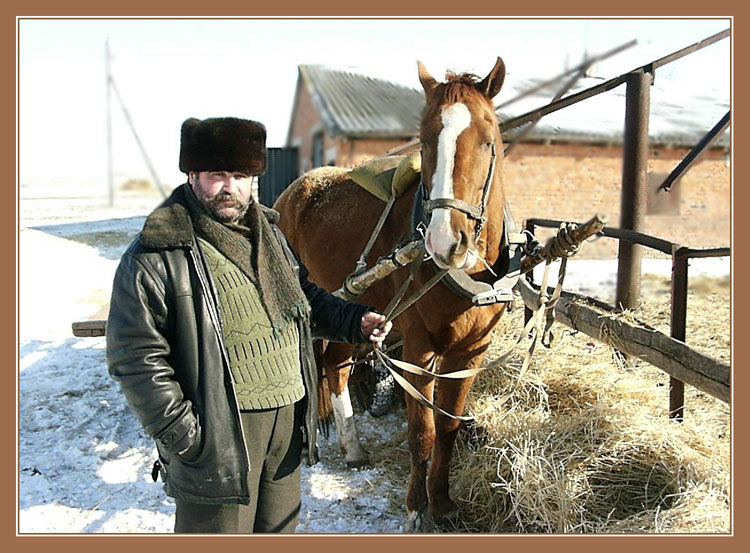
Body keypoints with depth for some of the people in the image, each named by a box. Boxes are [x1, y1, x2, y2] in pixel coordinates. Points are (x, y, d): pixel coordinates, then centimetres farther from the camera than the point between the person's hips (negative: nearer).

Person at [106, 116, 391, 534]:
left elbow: (307, 300, 20)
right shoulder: (156, 258, -13)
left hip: (289, 417, 7)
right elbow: (136, 358, -14)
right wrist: (182, 433, -16)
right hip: (219, 432, -6)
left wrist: (355, 321, 3)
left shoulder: (269, 233, 10)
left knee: (280, 527, 23)